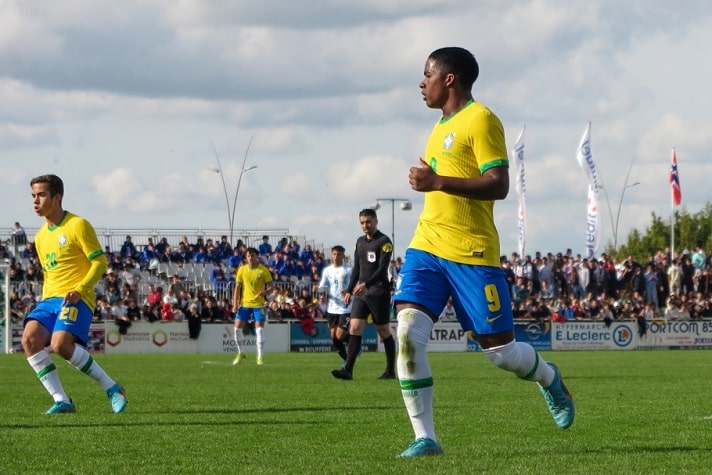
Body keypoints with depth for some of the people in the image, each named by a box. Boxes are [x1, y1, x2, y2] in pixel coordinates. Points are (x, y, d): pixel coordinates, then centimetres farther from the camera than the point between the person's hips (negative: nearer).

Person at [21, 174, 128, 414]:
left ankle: (111, 388, -13)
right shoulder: (41, 236, 19)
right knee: (30, 338, -20)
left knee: (60, 343, -29)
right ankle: (61, 400, -15)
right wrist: (45, 301, 15)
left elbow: (100, 262, -7)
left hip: (76, 299, -7)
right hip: (50, 298, 7)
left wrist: (79, 290, -19)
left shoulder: (78, 226, -4)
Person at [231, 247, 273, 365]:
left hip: (258, 304, -3)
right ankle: (240, 353, 19)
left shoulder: (263, 270, -3)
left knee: (259, 329, -9)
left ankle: (260, 357, -1)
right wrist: (235, 304, 0)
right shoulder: (242, 270, 5)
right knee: (237, 328, -2)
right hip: (244, 303, 3)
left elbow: (270, 286, -1)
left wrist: (265, 292, -24)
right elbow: (237, 288, 8)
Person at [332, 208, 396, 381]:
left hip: (379, 292, -6)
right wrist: (349, 290, 16)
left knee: (384, 331, 1)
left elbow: (382, 268, -16)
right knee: (355, 328, -6)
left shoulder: (384, 242, -7)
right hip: (360, 293, 6)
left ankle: (391, 371, 10)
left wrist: (366, 284, -27)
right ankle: (348, 370, -12)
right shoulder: (360, 242, 15)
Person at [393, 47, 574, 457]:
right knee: (408, 334, -14)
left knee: (500, 349, 3)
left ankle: (549, 379, 37)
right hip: (427, 248, 7)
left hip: (472, 254, -7)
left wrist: (439, 182, -25)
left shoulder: (480, 120, -9)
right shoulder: (443, 124, 18)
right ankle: (425, 438, -10)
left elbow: (499, 186, -19)